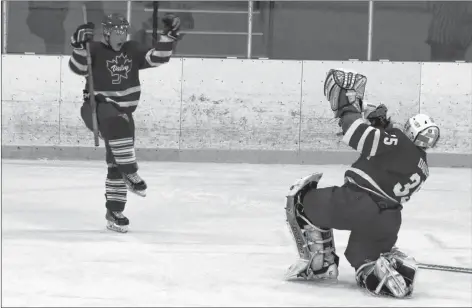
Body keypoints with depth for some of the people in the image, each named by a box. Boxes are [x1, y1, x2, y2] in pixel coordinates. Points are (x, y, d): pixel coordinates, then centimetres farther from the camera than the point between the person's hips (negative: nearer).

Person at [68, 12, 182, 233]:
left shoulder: (132, 50, 6)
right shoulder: (95, 50, -9)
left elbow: (157, 58, 3)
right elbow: (78, 67, -24)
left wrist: (169, 35, -8)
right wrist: (79, 45, -39)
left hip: (123, 111, 6)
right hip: (98, 108, -6)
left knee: (118, 163, 5)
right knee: (117, 122, -39)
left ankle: (114, 211, 12)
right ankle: (130, 173, -33)